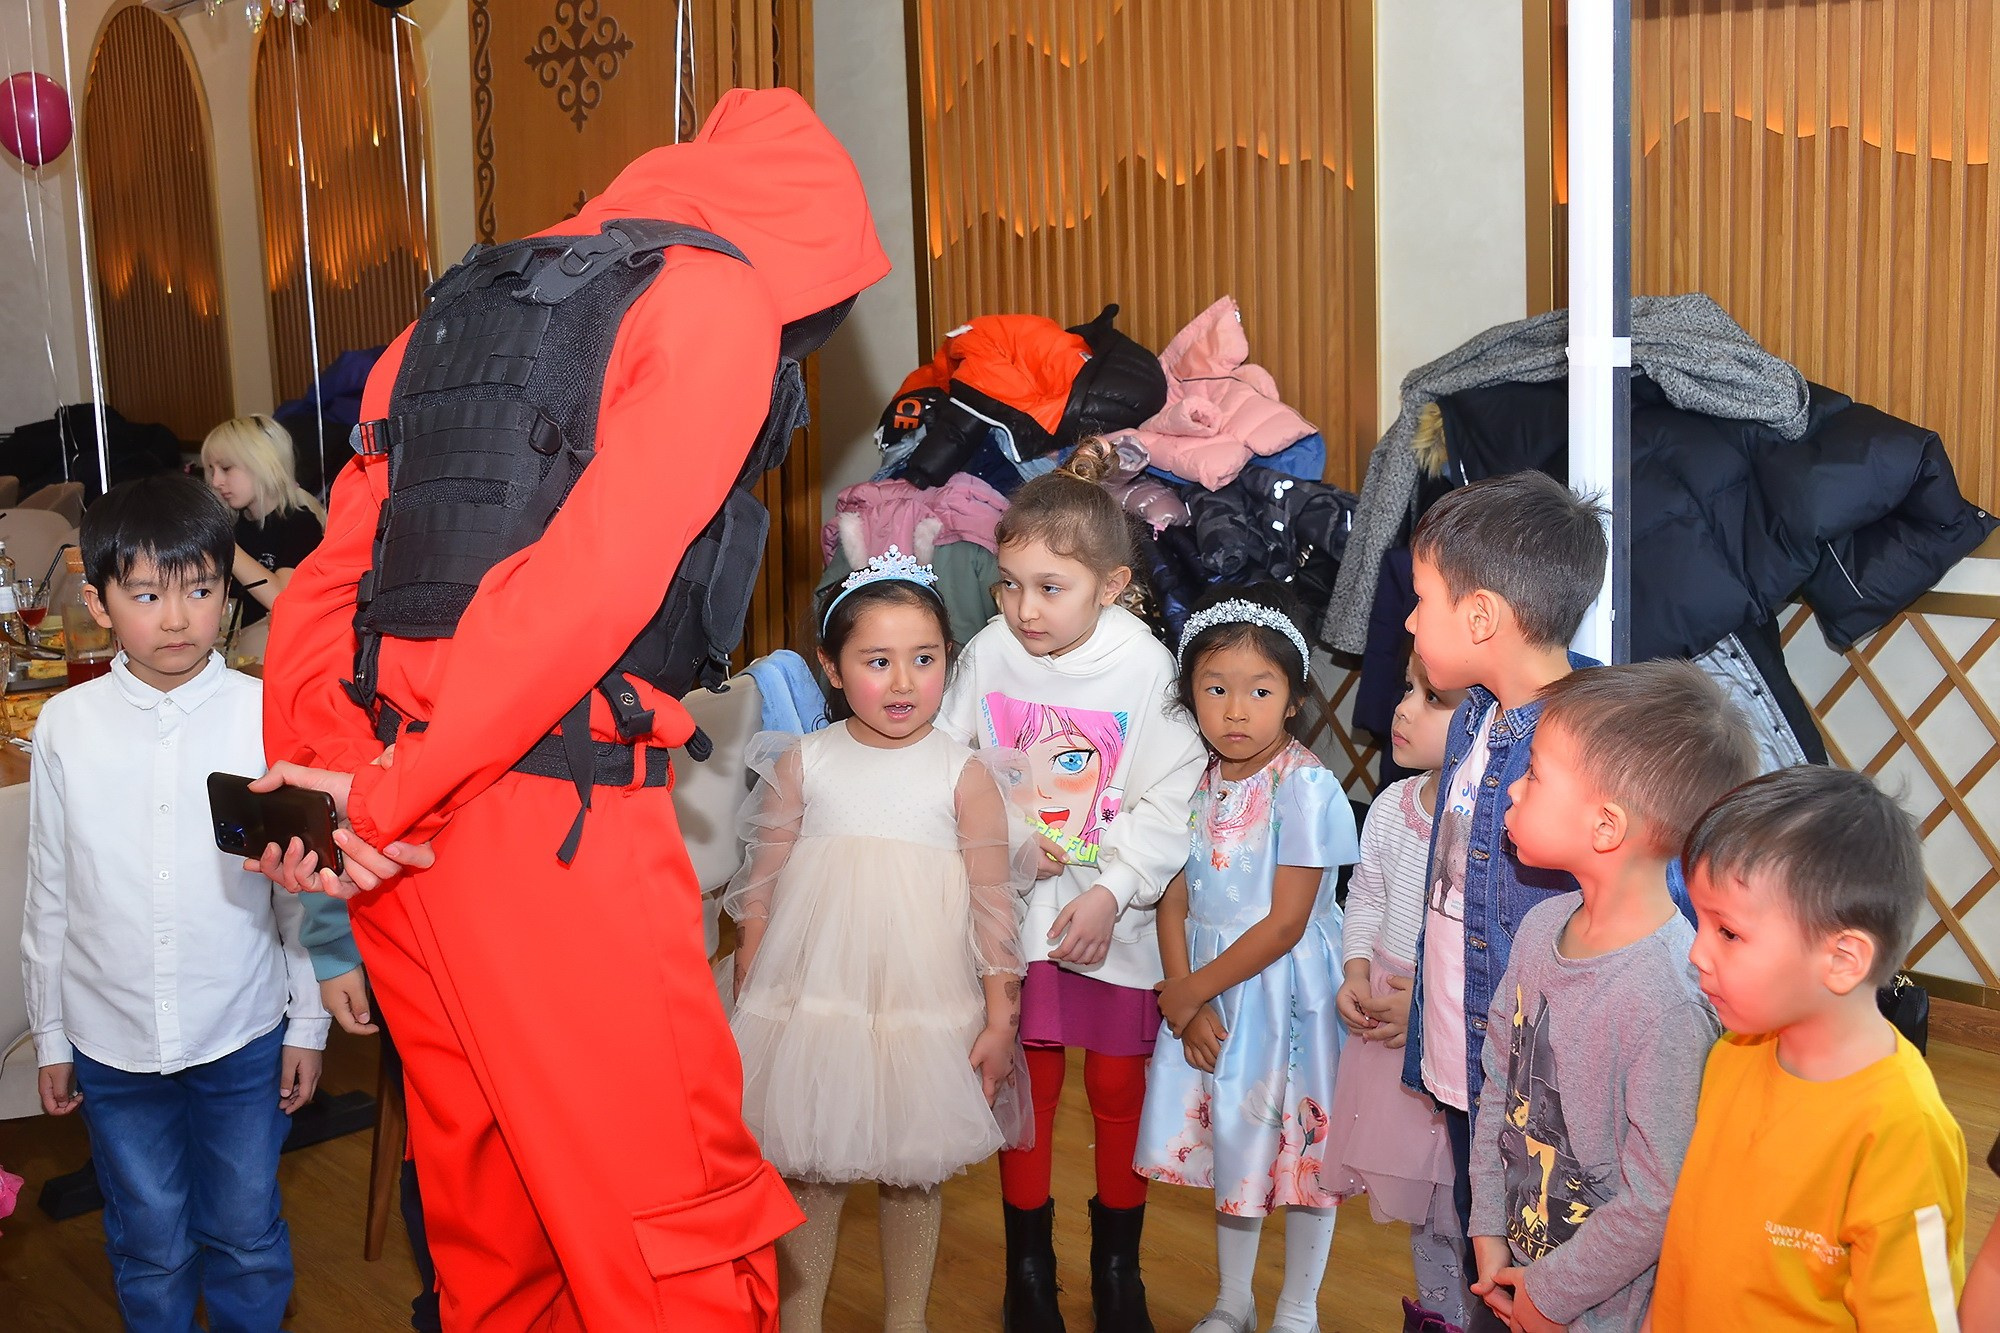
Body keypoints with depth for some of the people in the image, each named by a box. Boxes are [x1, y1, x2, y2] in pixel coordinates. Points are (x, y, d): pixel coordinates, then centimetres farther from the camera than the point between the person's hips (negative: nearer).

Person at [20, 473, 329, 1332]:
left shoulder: (265, 717, -9)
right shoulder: (68, 727, -5)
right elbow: (51, 897, 4)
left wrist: (308, 1023, 1)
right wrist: (50, 1038, 8)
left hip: (244, 1036, -1)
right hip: (112, 1043, 1)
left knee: (247, 1235, 12)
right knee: (149, 1243, 15)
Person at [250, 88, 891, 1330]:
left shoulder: (468, 305, 21)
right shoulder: (719, 304, -2)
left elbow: (333, 567, 14)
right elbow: (592, 582, -15)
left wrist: (308, 772, 7)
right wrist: (396, 797, -12)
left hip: (401, 823, 8)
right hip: (555, 811, -8)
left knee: (492, 1233, 19)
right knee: (677, 1231, 0)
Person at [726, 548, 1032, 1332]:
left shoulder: (965, 774, -4)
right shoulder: (801, 764, -1)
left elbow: (994, 903, -1)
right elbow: (760, 890, 6)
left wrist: (1000, 1018, -2)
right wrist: (746, 1000, 7)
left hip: (926, 1011, -1)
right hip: (810, 1002, 1)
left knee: (914, 1174, 13)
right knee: (805, 1169, 10)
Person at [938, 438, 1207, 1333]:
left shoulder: (1145, 666, -13)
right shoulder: (988, 656, -9)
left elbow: (1170, 802, -10)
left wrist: (1111, 891, -16)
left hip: (1116, 914, -1)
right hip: (1015, 910, 1)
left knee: (1119, 1089, 11)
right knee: (1030, 1084, 10)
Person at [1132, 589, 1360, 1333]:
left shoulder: (1305, 786, -18)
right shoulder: (1193, 780, 0)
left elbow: (1286, 923, -19)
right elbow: (1173, 902, 0)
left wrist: (1189, 989, -14)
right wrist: (1186, 1002, -12)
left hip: (1285, 989, -5)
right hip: (1208, 992, 5)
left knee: (1303, 1145, 8)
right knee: (1232, 1144, 18)